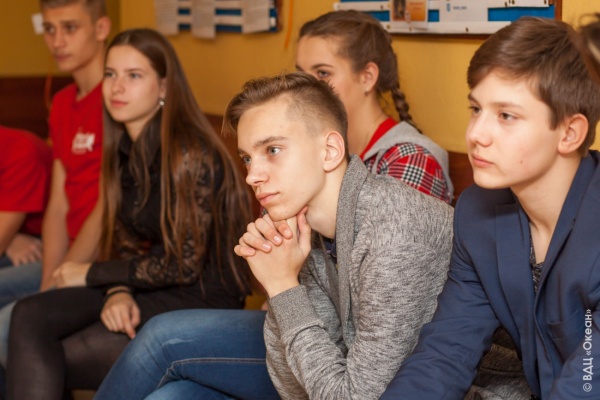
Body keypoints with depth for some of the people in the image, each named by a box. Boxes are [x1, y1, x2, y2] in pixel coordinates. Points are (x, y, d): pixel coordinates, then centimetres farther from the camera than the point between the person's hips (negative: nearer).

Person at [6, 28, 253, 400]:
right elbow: (126, 241, 11)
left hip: (201, 299, -7)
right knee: (29, 315, -14)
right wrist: (118, 292, -11)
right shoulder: (125, 151, 6)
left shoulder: (191, 155, -19)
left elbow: (184, 266, -18)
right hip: (147, 287, 7)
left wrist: (92, 273, -8)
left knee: (60, 360, -17)